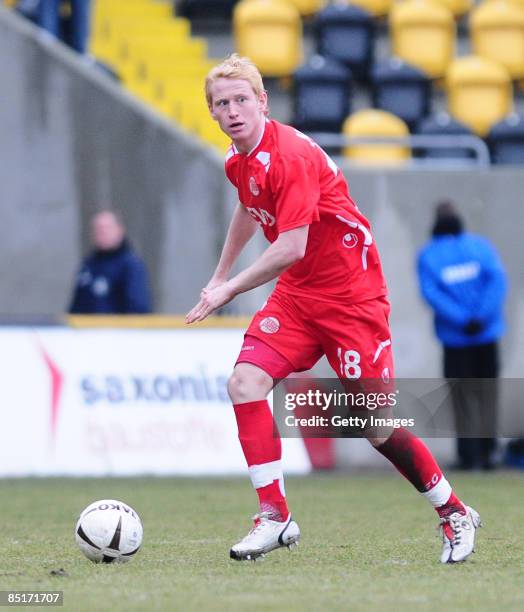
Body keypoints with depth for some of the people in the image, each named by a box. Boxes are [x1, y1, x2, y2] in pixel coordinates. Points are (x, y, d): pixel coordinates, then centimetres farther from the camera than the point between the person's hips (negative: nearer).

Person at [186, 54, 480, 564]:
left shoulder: (289, 155, -23)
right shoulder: (239, 160, 5)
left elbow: (291, 248, -27)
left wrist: (229, 290, -19)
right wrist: (220, 275, 33)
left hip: (351, 295, -8)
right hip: (297, 293, 8)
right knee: (245, 383, -14)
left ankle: (453, 513, 16)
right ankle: (275, 517, -9)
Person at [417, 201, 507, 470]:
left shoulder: (428, 255, 1)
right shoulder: (481, 246, 3)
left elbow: (431, 293, -12)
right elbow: (497, 279, -10)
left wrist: (461, 320, -16)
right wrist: (482, 316, -15)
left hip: (455, 337, -1)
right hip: (487, 334, 1)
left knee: (462, 397, 4)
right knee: (487, 393, 8)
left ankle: (468, 454, -2)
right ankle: (487, 451, 2)